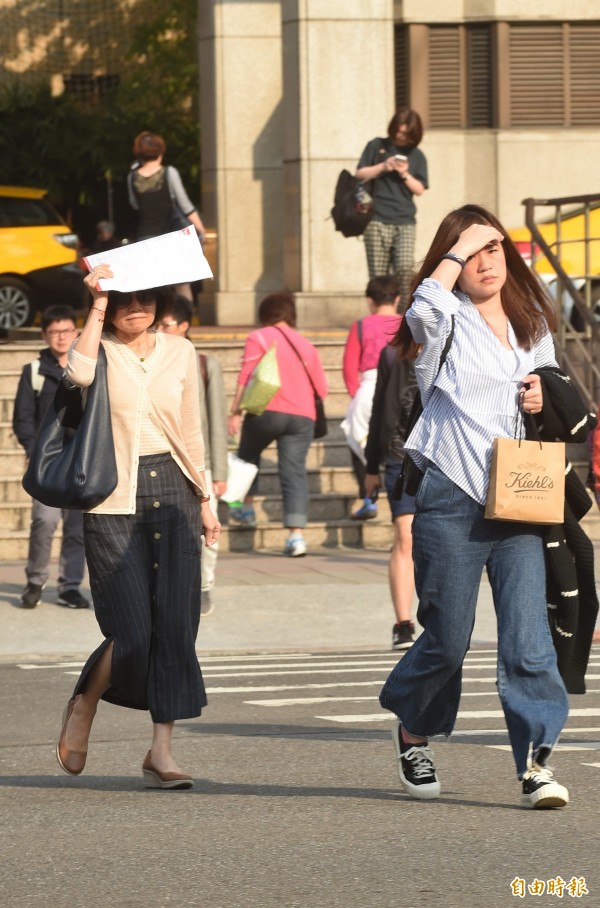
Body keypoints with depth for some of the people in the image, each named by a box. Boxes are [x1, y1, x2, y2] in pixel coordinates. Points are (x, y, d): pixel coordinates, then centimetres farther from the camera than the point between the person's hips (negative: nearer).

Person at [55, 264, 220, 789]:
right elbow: (79, 374, -26)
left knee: (175, 625, -4)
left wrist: (205, 499, 17)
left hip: (171, 490, 4)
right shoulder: (101, 351, -1)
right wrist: (98, 306, -21)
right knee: (131, 632, -9)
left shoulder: (180, 353, 10)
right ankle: (83, 706, 21)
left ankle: (161, 753, 1)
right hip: (114, 499, -3)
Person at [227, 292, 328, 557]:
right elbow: (321, 387, 16)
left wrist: (235, 412, -8)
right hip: (302, 416, 3)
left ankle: (246, 507, 33)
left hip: (267, 410, -3)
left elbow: (246, 377, -7)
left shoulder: (258, 338, 3)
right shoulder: (306, 345, 17)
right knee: (294, 471, -2)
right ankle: (296, 534, -13)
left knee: (248, 454, 24)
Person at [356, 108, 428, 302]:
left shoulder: (417, 156, 12)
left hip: (405, 222, 0)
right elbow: (360, 174, 6)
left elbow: (420, 189, 8)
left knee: (405, 266, -19)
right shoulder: (376, 147, 10)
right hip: (378, 220, 0)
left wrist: (405, 175, -9)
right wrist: (382, 167, -9)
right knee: (378, 274, -3)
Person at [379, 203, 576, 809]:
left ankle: (536, 761, -10)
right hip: (452, 501, -3)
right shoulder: (447, 323, 0)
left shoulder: (532, 322, 16)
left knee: (528, 639, -10)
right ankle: (411, 730, 31)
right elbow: (424, 309, -25)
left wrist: (543, 392, 6)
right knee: (447, 640, 5)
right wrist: (456, 251, -12)